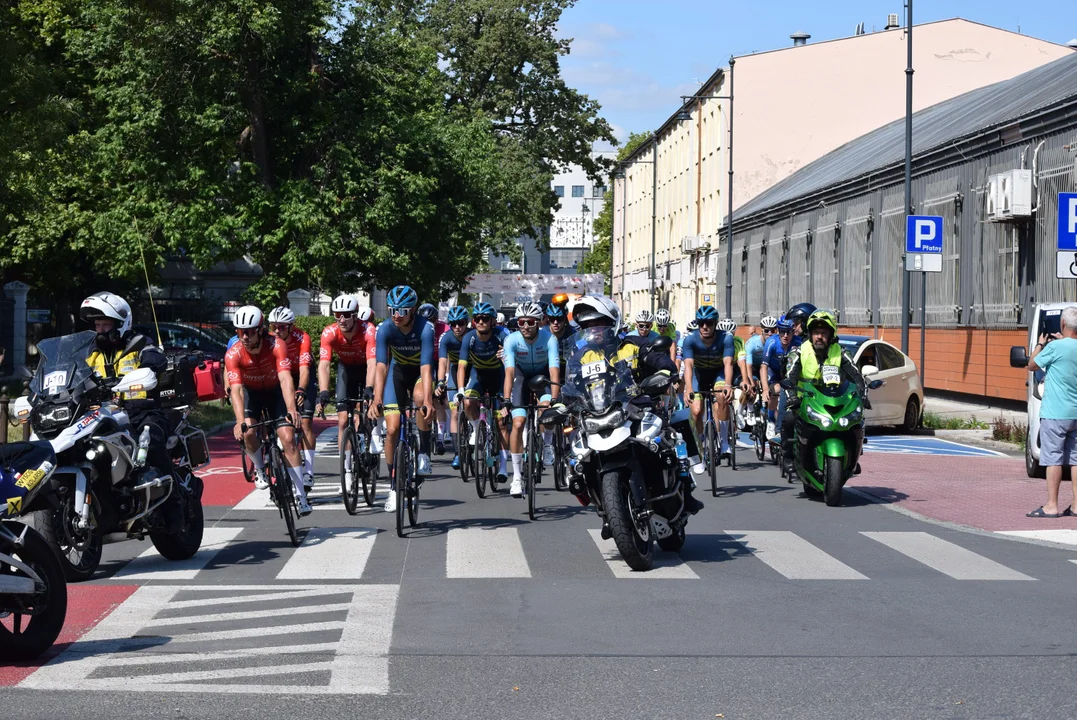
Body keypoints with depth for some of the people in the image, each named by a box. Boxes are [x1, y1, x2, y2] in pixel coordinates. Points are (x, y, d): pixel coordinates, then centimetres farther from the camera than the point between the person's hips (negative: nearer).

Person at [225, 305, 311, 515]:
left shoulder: (276, 347, -30)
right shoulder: (233, 355, -27)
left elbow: (285, 379, -39)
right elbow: (236, 389, -34)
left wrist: (291, 409, -55)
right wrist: (240, 421, -48)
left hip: (276, 391, -1)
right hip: (252, 392, 1)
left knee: (288, 437, -15)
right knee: (248, 433, -24)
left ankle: (300, 494, -10)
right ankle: (260, 470, 7)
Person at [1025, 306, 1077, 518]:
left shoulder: (1055, 347, -13)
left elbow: (1032, 365, 0)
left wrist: (1040, 345, 14)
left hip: (1055, 413, -6)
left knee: (1053, 458, -4)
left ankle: (1051, 506, -4)